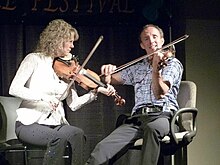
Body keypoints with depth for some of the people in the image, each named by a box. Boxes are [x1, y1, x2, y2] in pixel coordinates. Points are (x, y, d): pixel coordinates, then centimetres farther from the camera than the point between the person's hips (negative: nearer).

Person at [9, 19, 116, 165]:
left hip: (56, 124, 4)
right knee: (60, 137, -34)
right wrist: (43, 97, -25)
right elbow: (14, 89, -13)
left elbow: (74, 104, 8)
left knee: (78, 134, -28)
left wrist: (95, 92, -7)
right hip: (30, 124, -4)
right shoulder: (35, 59, 0)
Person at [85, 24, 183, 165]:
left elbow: (160, 93, -7)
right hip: (137, 117, 4)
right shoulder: (137, 68, 26)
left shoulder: (173, 63, 8)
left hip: (162, 115, -4)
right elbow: (111, 80, 31)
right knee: (102, 149, -24)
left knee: (152, 128, -44)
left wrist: (156, 70, -26)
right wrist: (107, 71, 7)